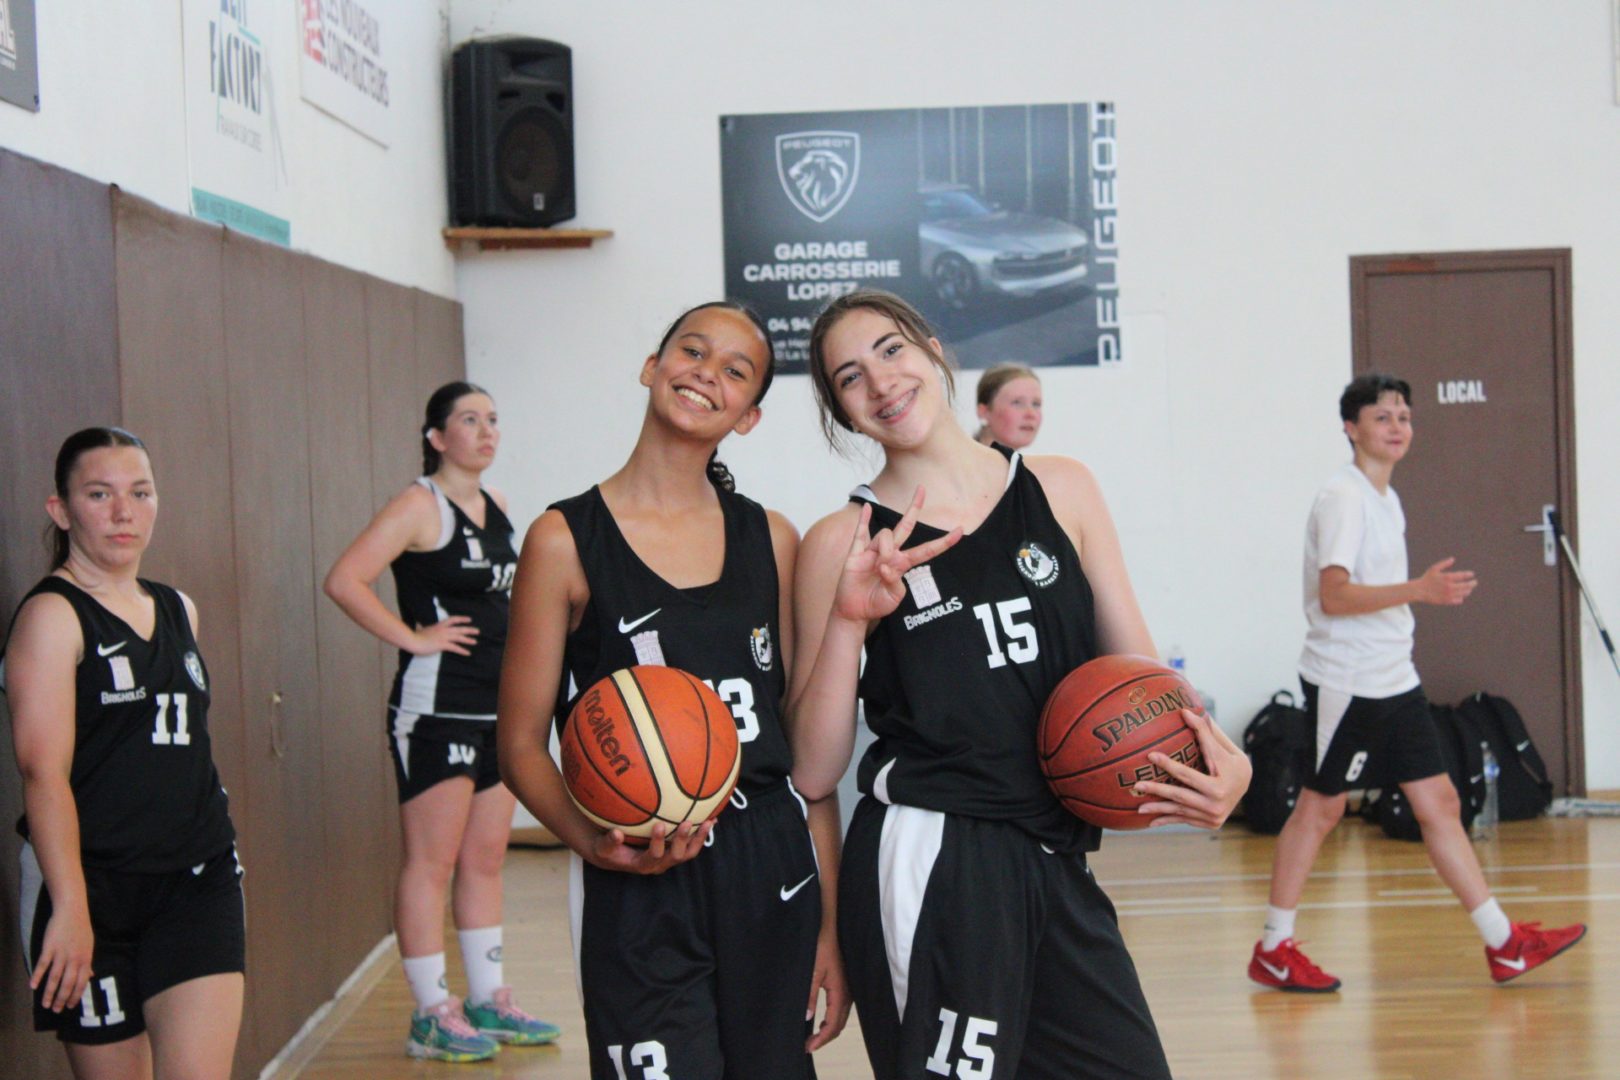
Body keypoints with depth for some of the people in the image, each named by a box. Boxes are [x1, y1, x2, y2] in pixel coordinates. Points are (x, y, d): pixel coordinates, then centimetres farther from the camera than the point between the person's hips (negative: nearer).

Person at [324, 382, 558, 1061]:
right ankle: (431, 1015, 4)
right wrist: (412, 637, -17)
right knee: (431, 861, -2)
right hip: (436, 706, -8)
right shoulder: (419, 505, -9)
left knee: (486, 859, 13)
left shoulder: (496, 508, 13)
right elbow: (344, 581, -20)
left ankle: (488, 1001, 22)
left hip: (499, 705, 8)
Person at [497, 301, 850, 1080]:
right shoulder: (566, 541, -4)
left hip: (772, 873, 4)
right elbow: (521, 745, -3)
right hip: (639, 897, -4)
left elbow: (806, 735, 8)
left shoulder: (771, 540, 7)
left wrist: (830, 919, 6)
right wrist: (596, 841, -22)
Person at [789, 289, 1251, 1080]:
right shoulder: (840, 544, 0)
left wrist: (1219, 758, -6)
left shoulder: (1061, 490, 8)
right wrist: (847, 622, -13)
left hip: (1055, 864, 4)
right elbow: (813, 773, -2)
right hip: (926, 868, -4)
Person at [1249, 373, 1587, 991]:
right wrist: (1419, 590, -32)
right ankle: (1273, 950, 12)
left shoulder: (1385, 497, 14)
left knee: (1439, 802, 7)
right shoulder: (1343, 498, -14)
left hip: (1393, 681, 8)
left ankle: (1504, 945, 10)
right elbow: (1333, 596, -24)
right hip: (1344, 682, -8)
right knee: (1321, 807, 0)